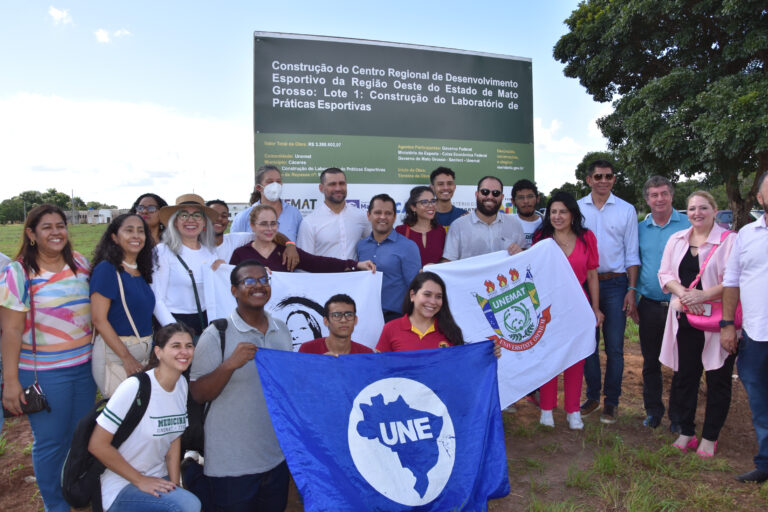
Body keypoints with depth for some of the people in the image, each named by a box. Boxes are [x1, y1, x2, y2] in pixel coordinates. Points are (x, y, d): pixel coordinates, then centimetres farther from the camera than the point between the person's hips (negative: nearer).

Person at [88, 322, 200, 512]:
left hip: (159, 480, 6)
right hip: (121, 489, -6)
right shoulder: (135, 387, -19)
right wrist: (141, 481, -14)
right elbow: (97, 445, -17)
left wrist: (174, 484, -2)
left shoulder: (182, 384, 2)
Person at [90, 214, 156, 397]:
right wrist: (126, 357, -17)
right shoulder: (106, 269, -10)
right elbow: (99, 319, -15)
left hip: (143, 352, 7)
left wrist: (151, 353, 11)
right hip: (114, 352, -7)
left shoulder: (141, 272, 11)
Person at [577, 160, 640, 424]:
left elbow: (632, 254, 4)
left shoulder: (627, 210, 3)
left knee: (614, 346, 2)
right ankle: (592, 395, 24)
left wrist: (631, 289, -4)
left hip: (615, 284, -1)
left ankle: (611, 401, 16)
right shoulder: (577, 209, 4)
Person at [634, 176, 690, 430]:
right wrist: (633, 300, 6)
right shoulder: (640, 229, 6)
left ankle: (679, 415, 20)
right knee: (651, 362, 12)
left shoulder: (688, 225, -2)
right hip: (649, 306, 3)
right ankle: (653, 411, 26)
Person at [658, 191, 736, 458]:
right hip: (685, 319, 4)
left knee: (718, 379, 5)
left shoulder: (730, 240, -5)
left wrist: (703, 295, -22)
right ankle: (686, 432, 22)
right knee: (685, 375, 9)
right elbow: (665, 273, 7)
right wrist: (682, 293, -11)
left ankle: (709, 438, 20)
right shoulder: (676, 240, 11)